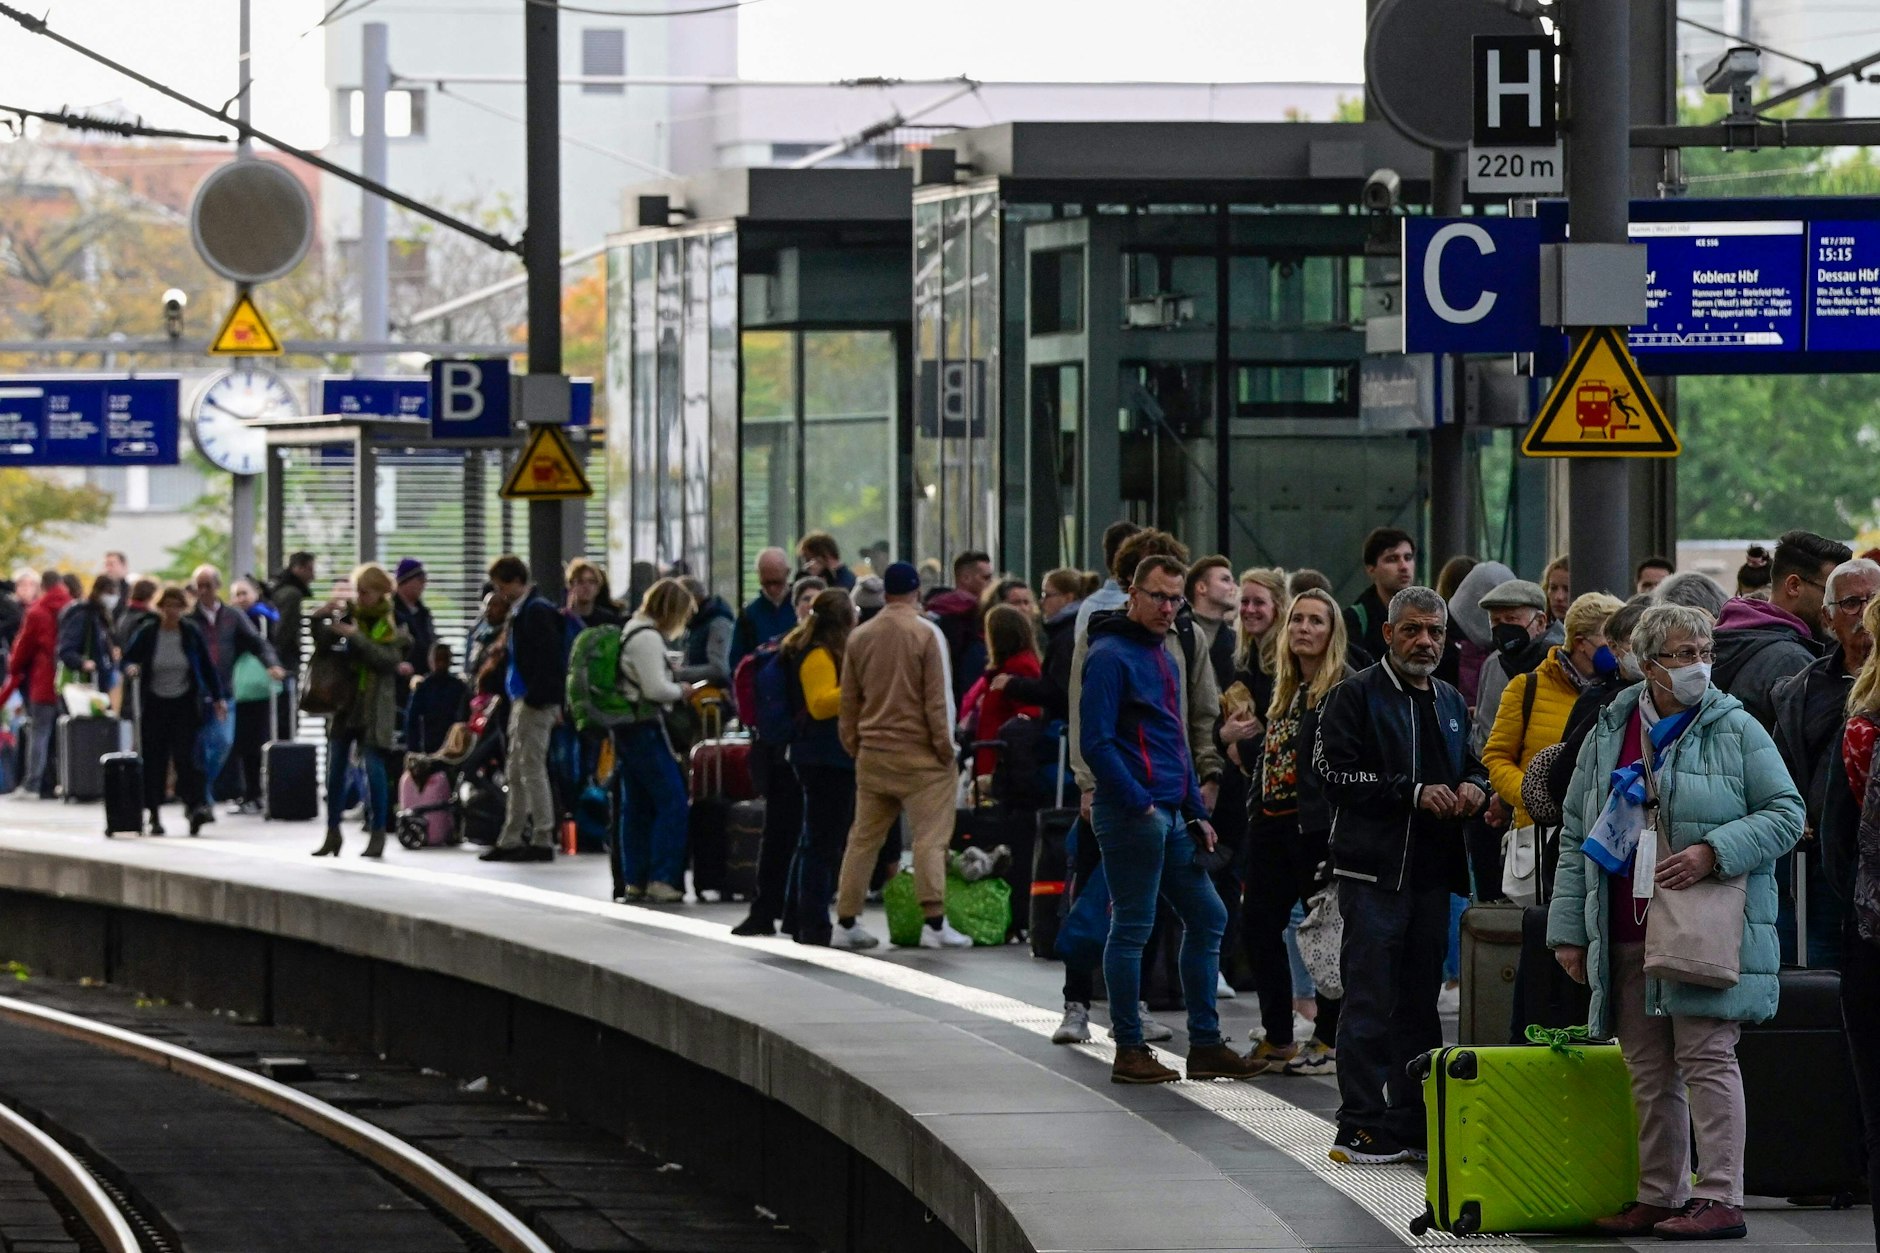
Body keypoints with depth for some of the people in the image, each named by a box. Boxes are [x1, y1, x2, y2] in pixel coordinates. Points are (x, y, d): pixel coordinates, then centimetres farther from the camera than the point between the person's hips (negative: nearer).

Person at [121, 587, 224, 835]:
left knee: (185, 756, -13)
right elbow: (128, 658, 5)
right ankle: (155, 816, 5)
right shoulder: (146, 632, -2)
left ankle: (193, 806, -16)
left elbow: (206, 666, 8)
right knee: (154, 758, 0)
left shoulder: (191, 632, 1)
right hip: (154, 704, 0)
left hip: (184, 703, 0)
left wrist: (218, 696, 7)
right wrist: (131, 669, -18)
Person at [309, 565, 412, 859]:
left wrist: (355, 636, -21)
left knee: (373, 767, -8)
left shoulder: (392, 624, -2)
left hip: (375, 705, -4)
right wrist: (320, 618, -15)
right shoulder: (348, 613, 7)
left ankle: (378, 834, -1)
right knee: (336, 767, 3)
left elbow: (389, 659, -15)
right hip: (343, 701, 4)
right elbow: (323, 643, 2)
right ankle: (333, 832, 11)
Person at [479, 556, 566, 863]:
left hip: (535, 702, -10)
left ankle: (542, 841, -4)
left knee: (531, 768, -7)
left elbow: (548, 659, -21)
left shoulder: (537, 611, -14)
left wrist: (536, 698, -22)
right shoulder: (521, 611, 17)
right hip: (521, 700, 10)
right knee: (516, 772, 13)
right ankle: (511, 841, 18)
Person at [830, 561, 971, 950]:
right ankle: (935, 922, -12)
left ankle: (847, 922, 13)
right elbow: (938, 698, -10)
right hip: (919, 754, -5)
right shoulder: (927, 634, -8)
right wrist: (945, 745, -3)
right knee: (930, 837, -5)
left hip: (872, 754, 5)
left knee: (863, 837, 11)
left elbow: (848, 701, 11)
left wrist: (853, 744, 19)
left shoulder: (860, 637, 7)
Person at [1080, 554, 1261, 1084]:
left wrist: (1197, 814, 18)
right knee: (1133, 928, -4)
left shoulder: (1162, 656, 19)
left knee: (1207, 917, 11)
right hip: (1132, 815, -10)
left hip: (1170, 816, 10)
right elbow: (1096, 743, -17)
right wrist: (1139, 804, -20)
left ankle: (1205, 1044, 16)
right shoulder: (1112, 656, -10)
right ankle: (1129, 1052, 1)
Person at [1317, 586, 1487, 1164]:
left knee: (1420, 1002, 10)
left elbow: (1471, 764, 30)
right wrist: (1413, 794, -17)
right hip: (1374, 871, -7)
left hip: (1432, 872, 7)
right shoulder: (1355, 697, -3)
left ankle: (1413, 1123, 15)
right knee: (1370, 1002, -8)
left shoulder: (1451, 703, 19)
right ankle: (1361, 1127, -6)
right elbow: (1339, 776, -12)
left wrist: (1474, 786, 5)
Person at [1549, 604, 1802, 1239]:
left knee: (1706, 1057, -7)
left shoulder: (1736, 729, 1)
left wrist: (1713, 854, -14)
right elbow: (1576, 835, 16)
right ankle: (1657, 1196, 14)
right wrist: (1568, 929, 11)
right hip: (1627, 936, 4)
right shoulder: (1608, 734, 12)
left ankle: (1720, 1198, -6)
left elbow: (1785, 812, -1)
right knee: (1648, 1069, 8)